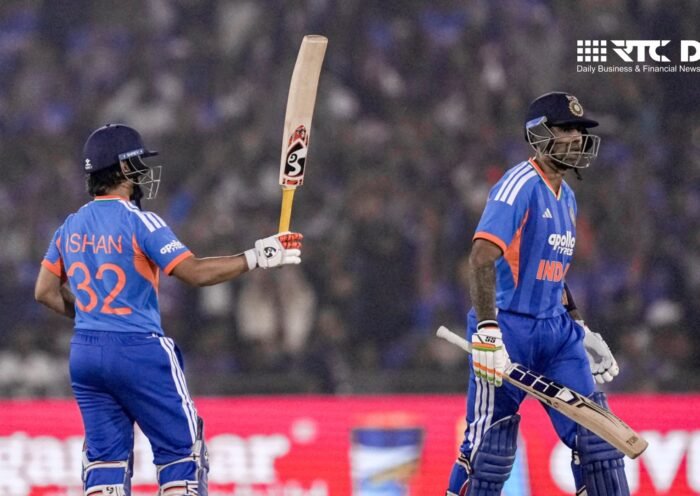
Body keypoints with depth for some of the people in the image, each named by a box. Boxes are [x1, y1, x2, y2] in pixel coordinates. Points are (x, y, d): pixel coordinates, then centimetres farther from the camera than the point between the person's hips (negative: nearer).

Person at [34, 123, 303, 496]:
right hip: (139, 352, -6)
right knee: (182, 449, 2)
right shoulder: (139, 222, -11)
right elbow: (196, 273, -17)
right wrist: (258, 257, -11)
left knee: (105, 455, 10)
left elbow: (45, 291, 11)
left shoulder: (72, 226, 8)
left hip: (84, 352, 6)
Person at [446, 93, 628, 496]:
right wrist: (487, 332, -31)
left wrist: (580, 329, 23)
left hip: (556, 331, 8)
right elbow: (483, 257, -23)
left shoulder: (566, 197, 15)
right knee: (490, 446, -5)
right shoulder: (520, 186, -13)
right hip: (509, 330, -8)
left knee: (594, 432, 2)